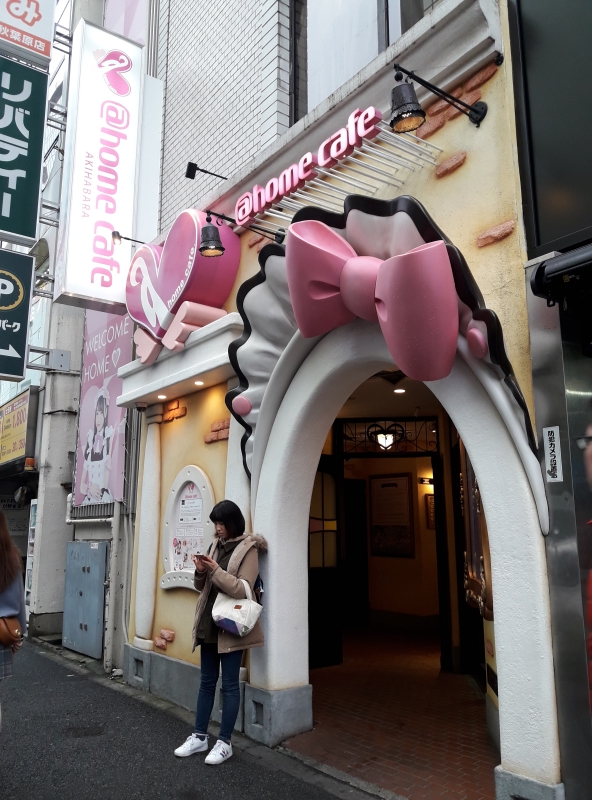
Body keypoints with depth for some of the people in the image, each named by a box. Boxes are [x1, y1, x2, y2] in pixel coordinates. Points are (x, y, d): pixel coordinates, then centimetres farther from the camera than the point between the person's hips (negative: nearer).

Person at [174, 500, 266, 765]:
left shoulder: (248, 549, -10)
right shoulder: (216, 545, 10)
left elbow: (242, 590, -18)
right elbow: (203, 587, 13)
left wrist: (215, 570, -23)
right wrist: (201, 572, -8)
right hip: (209, 623, 7)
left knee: (229, 684, 3)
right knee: (207, 681, 15)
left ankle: (224, 742, 14)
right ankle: (199, 736, 25)